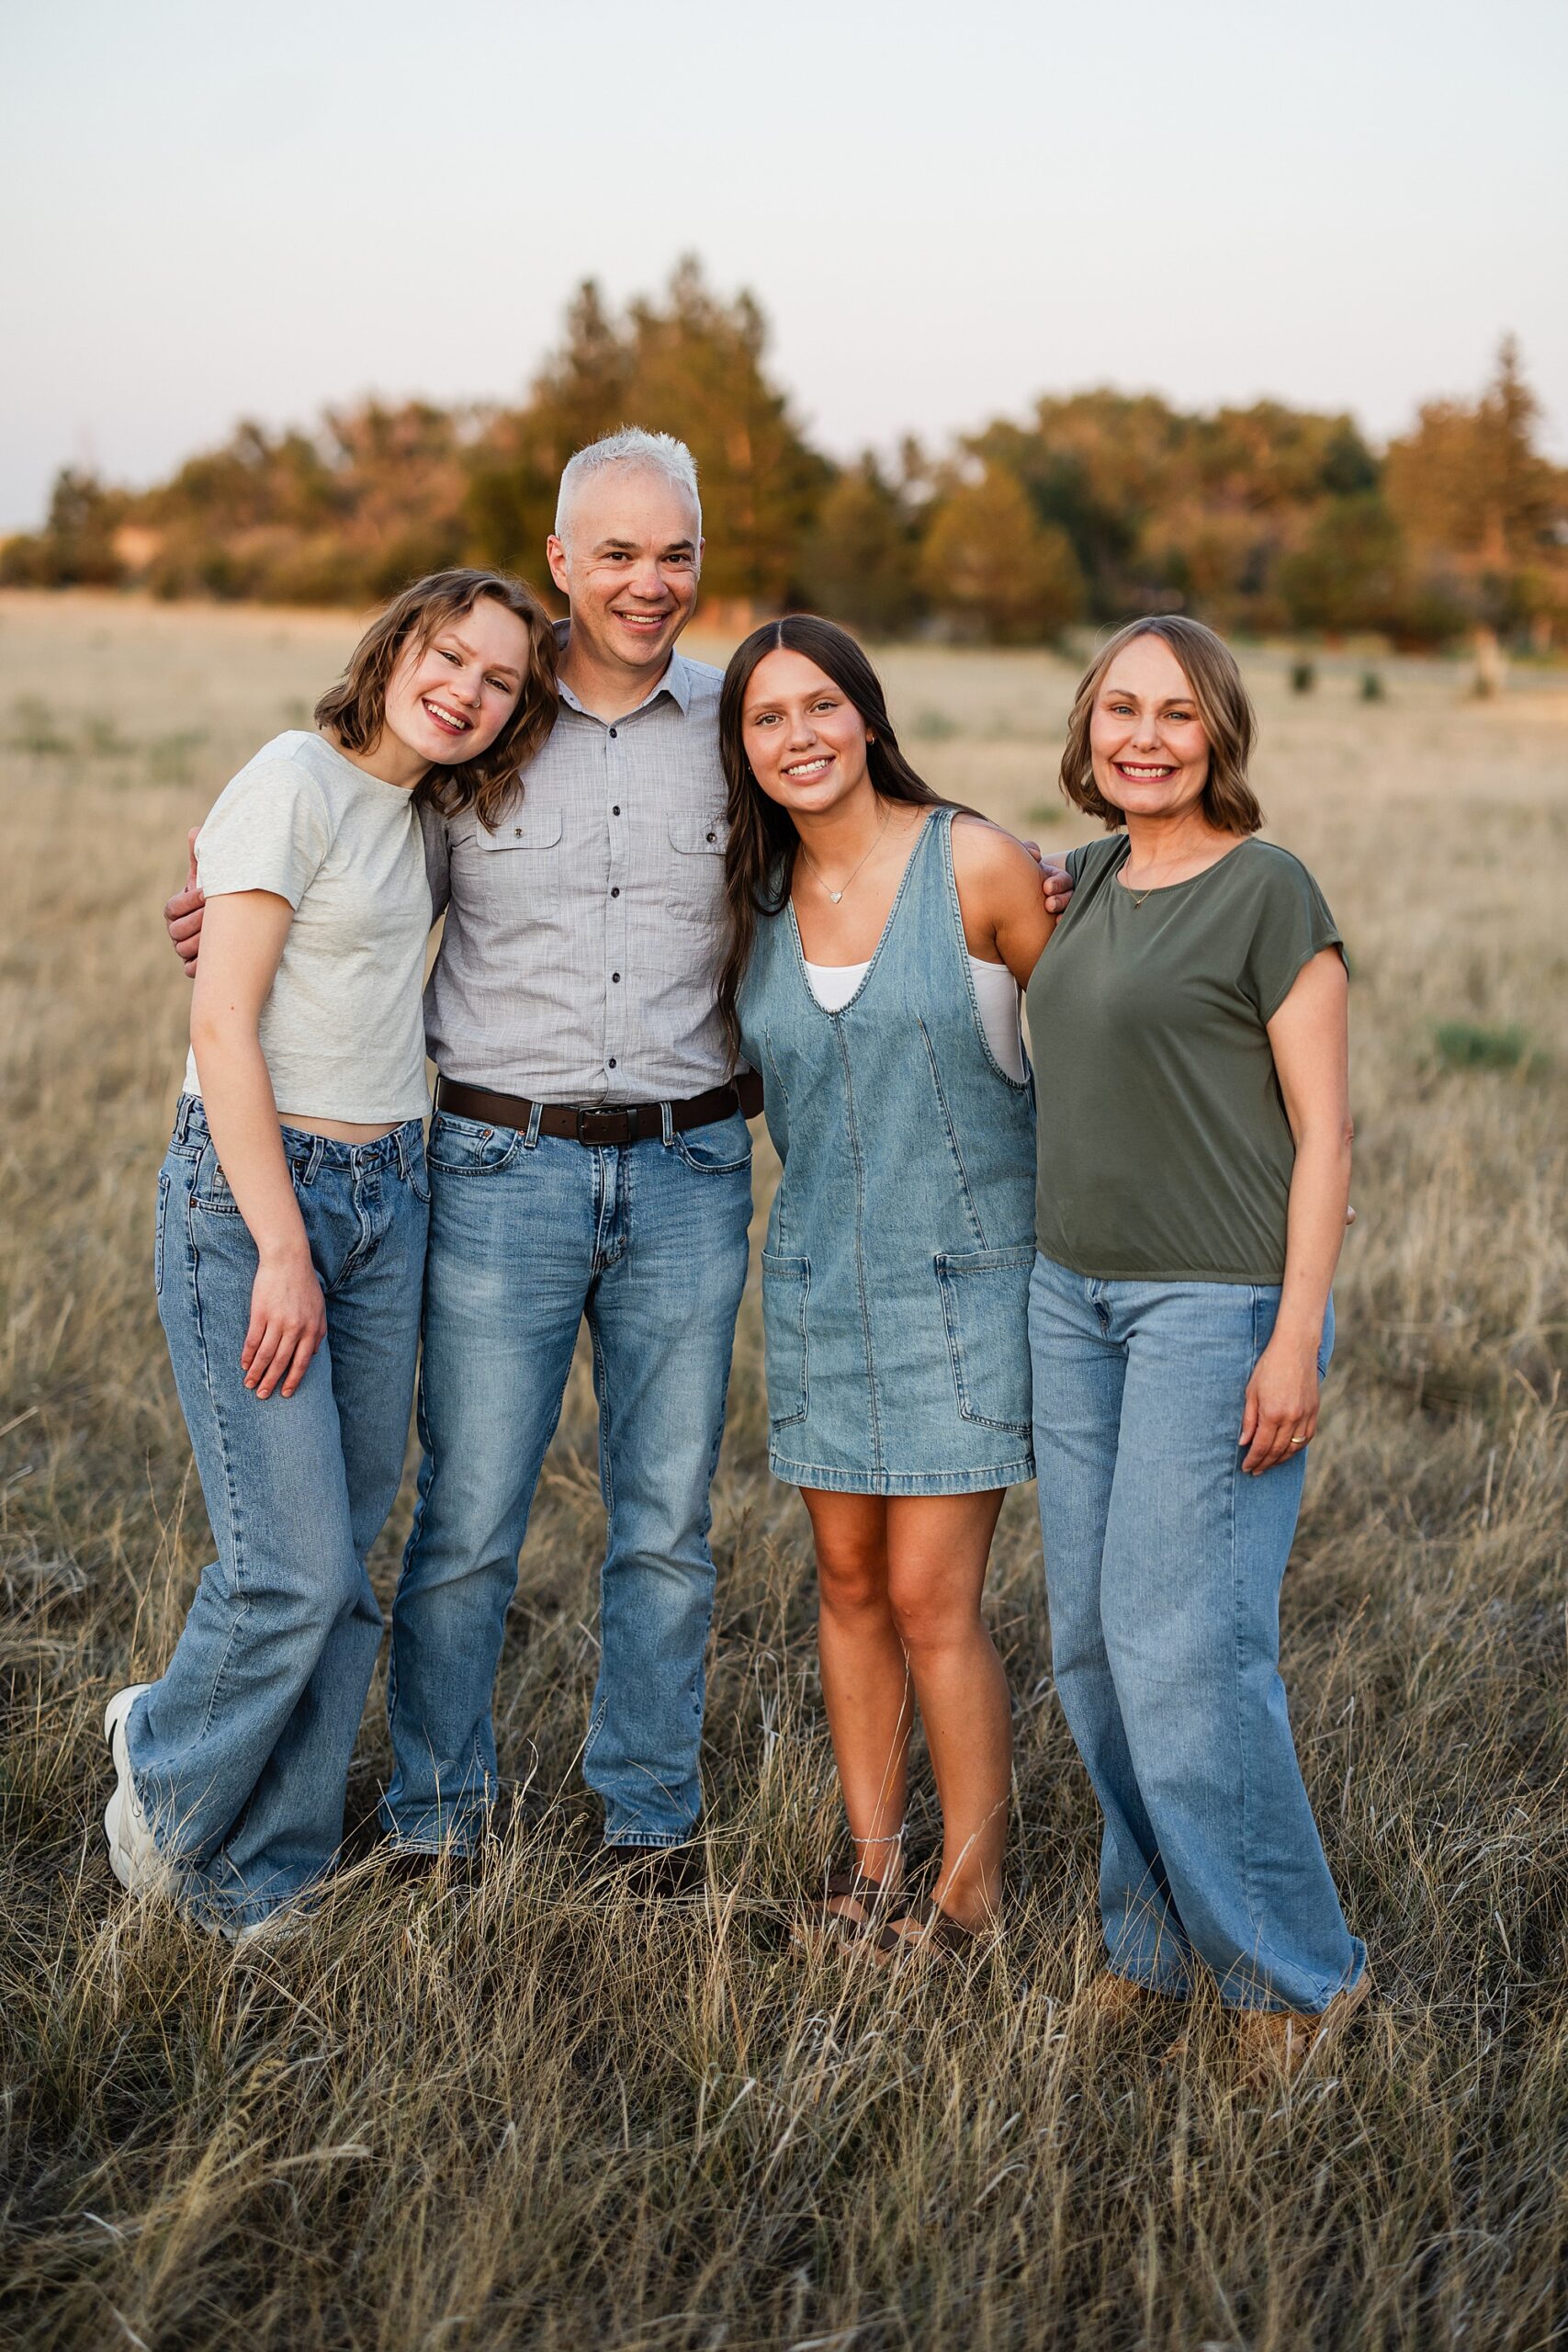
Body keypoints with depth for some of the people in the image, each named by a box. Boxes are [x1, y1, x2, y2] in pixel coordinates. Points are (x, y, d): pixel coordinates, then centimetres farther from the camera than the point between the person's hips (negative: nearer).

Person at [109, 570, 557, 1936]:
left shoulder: (416, 811, 13)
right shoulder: (297, 781, -10)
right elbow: (224, 1026, -15)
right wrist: (284, 1251, -18)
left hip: (388, 1197, 8)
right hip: (250, 1194, -8)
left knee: (347, 1561, 7)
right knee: (294, 1568, -10)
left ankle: (262, 1885, 20)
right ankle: (168, 1782, 20)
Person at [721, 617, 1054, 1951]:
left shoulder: (980, 866, -11)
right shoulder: (753, 900, 3)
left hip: (969, 1275, -5)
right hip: (821, 1276, 5)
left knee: (930, 1598, -5)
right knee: (849, 1581, 10)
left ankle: (971, 1886, 12)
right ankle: (872, 1858, 25)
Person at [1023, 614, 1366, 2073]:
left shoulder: (1267, 894, -8)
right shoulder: (1083, 884, 11)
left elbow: (1322, 1131, -10)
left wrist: (1296, 1339, -15)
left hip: (1217, 1303, -7)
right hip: (1074, 1297, 7)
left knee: (1183, 1643, -9)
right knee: (1092, 1640, 8)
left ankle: (1289, 1968, 7)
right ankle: (1156, 1937, 22)